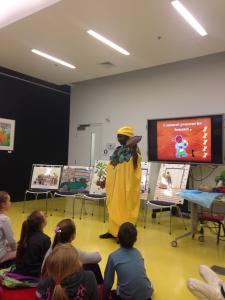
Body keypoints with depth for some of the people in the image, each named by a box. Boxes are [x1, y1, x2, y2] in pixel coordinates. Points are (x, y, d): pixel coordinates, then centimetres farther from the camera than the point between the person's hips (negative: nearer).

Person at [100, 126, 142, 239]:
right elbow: (111, 168, 16)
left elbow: (135, 165, -28)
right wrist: (105, 181, 16)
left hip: (127, 185, -7)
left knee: (124, 208, 0)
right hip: (114, 184, 7)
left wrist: (133, 150, -33)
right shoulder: (118, 150, 11)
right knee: (113, 207, 13)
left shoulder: (134, 150, -9)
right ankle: (113, 231, 24)